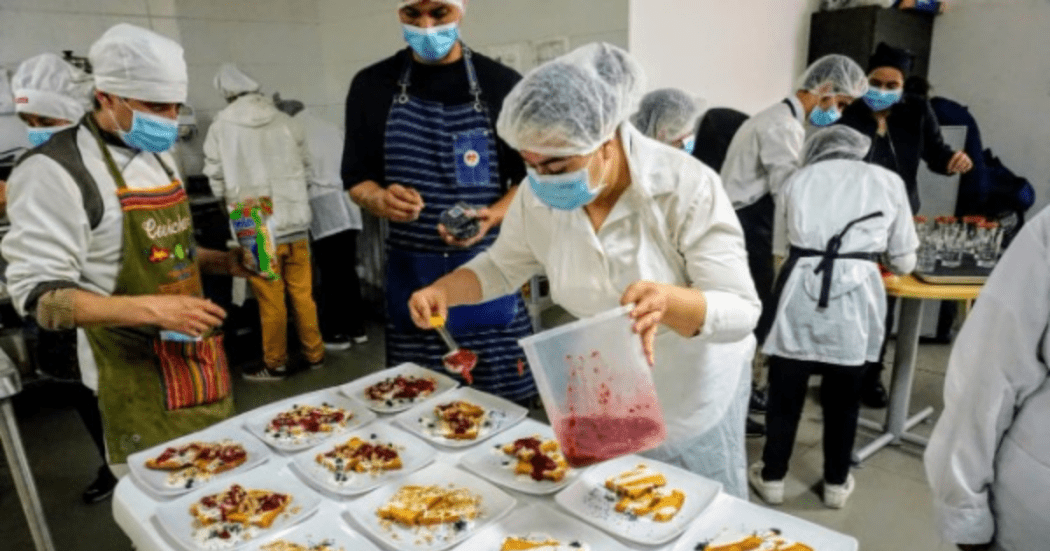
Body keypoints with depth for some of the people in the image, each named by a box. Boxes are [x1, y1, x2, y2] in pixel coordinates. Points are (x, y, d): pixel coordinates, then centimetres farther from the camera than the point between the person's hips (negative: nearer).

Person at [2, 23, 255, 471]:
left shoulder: (157, 157, 11)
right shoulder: (56, 170, -15)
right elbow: (40, 296, -19)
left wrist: (225, 262, 3)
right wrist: (153, 308, -30)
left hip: (197, 356, 8)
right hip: (140, 378, -7)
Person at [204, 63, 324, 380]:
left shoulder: (221, 128, -7)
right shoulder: (285, 122, -1)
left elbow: (216, 180, -1)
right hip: (296, 222, 3)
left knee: (271, 300, 7)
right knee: (303, 294, 13)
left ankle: (275, 364, 19)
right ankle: (315, 354, 24)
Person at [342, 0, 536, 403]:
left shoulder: (504, 85, -1)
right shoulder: (372, 86, 6)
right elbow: (356, 178, 9)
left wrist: (492, 216, -18)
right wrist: (379, 199, -14)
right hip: (410, 275, 2)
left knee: (506, 409, 4)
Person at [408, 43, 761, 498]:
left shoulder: (688, 187, -27)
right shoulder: (537, 196, -14)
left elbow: (741, 311, -26)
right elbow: (501, 266, 3)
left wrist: (668, 301, -47)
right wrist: (443, 290, -16)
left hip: (697, 392, -3)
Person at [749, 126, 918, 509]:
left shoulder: (798, 180, 17)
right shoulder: (887, 181, 16)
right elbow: (904, 261, 19)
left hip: (800, 290, 0)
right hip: (855, 294, 0)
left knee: (785, 392, 12)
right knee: (843, 397, 15)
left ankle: (772, 478, 25)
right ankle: (836, 484, 30)